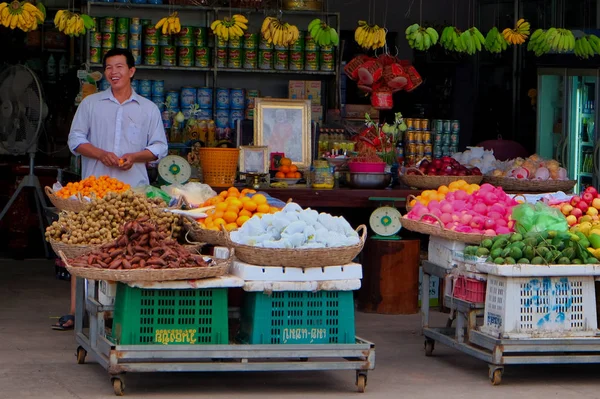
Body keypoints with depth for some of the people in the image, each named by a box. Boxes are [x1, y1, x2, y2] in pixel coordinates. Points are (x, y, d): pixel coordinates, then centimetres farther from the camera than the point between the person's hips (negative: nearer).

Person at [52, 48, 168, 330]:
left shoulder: (148, 109, 13)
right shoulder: (91, 104, 13)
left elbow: (159, 147, 12)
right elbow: (75, 139, 8)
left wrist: (135, 156, -8)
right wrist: (101, 154, -9)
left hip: (134, 190, 0)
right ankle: (76, 311, -1)